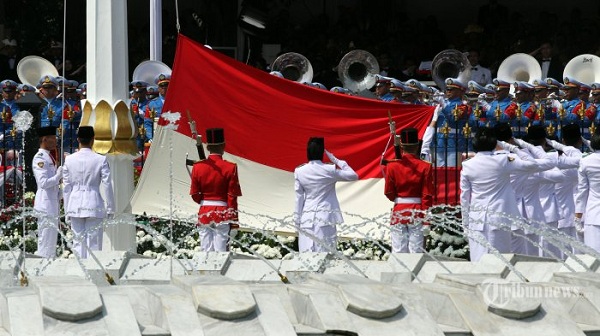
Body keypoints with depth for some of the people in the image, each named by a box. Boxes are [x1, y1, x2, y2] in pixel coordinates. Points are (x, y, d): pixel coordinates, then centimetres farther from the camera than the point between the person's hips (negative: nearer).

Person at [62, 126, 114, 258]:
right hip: (94, 205, -2)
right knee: (94, 243, 1)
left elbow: (67, 187, 4)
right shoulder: (101, 160, -7)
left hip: (75, 205, 2)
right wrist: (110, 209, 5)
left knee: (78, 242, 7)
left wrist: (67, 210, 11)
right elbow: (107, 186, -4)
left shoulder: (69, 160, 0)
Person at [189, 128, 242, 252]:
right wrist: (234, 221, -2)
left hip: (204, 213, 3)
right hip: (222, 213, -3)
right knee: (221, 251, -1)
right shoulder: (230, 168, -9)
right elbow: (232, 198, -8)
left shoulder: (198, 167, -1)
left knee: (206, 251, 6)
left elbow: (195, 196, 5)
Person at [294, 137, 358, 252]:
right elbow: (354, 176, 3)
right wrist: (337, 161, 5)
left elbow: (299, 198, 5)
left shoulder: (299, 171, 1)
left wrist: (297, 220, 12)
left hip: (307, 218, 2)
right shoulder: (329, 170, -6)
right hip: (325, 218, -2)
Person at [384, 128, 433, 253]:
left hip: (398, 212, 1)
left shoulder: (392, 166, -3)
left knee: (398, 251, 4)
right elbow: (427, 196, -6)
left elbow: (389, 194, 2)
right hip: (417, 214, -1)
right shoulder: (425, 167, -5)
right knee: (416, 250, 1)